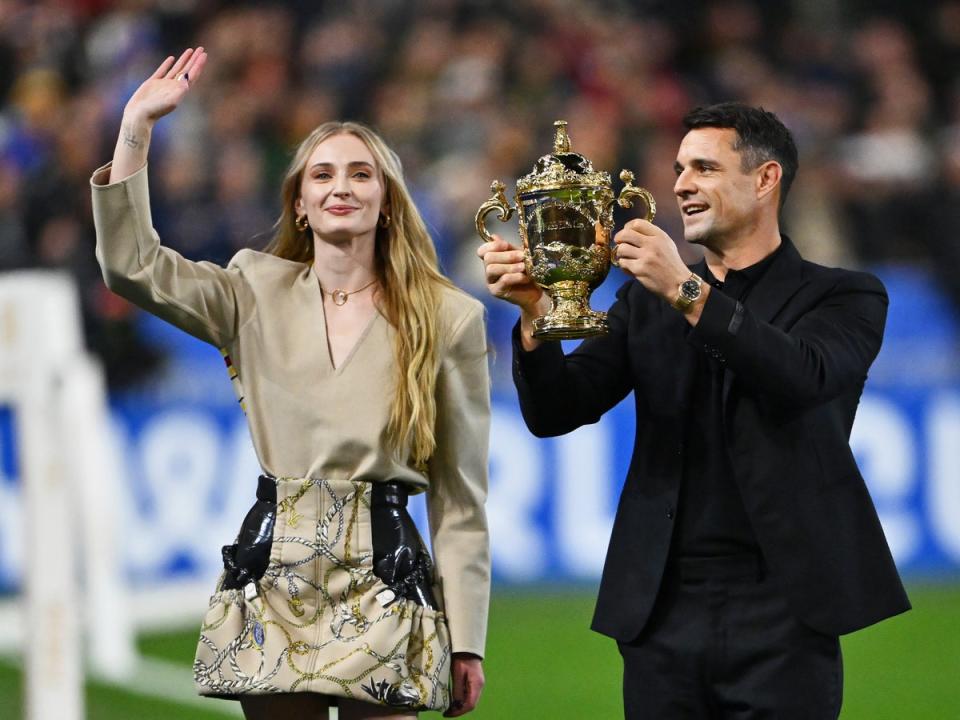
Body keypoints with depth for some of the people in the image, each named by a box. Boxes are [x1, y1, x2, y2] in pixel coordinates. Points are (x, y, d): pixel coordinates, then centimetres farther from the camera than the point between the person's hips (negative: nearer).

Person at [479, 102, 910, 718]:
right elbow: (555, 412, 6)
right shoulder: (646, 302, 15)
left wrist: (687, 291, -22)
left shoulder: (844, 297, 5)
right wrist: (535, 311, -12)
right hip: (664, 613, 3)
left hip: (779, 615, -3)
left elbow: (803, 377, -16)